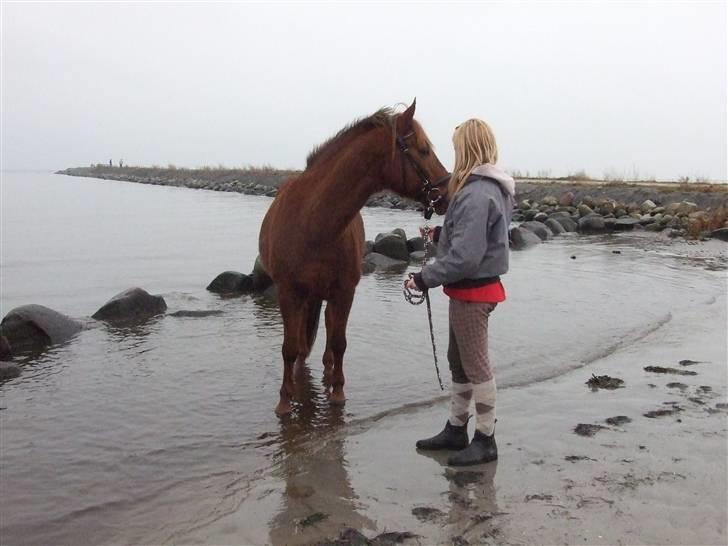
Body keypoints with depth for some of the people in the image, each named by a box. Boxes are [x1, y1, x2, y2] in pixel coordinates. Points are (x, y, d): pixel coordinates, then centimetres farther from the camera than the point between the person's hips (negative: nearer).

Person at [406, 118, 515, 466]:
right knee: (459, 360, 18)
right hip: (472, 289, 10)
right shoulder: (489, 188, 9)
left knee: (475, 365, 2)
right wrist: (441, 234, 13)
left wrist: (425, 278, -22)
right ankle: (456, 430, 31)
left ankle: (486, 441, 16)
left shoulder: (477, 194, -23)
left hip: (472, 291, -10)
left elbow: (465, 256, -28)